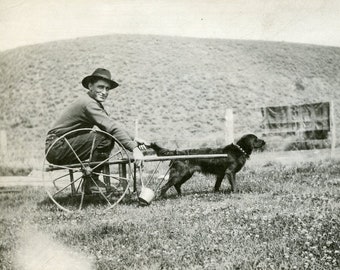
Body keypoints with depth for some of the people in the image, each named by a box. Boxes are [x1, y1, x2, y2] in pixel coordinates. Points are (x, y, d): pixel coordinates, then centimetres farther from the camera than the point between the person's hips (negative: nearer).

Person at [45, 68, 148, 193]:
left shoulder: (95, 103, 12)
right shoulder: (88, 103, -19)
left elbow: (111, 126, 9)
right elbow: (112, 127, -27)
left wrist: (133, 139, -4)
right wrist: (134, 148, -30)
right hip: (56, 148, -10)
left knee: (110, 138, 4)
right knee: (104, 138, -22)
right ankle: (92, 182, -12)